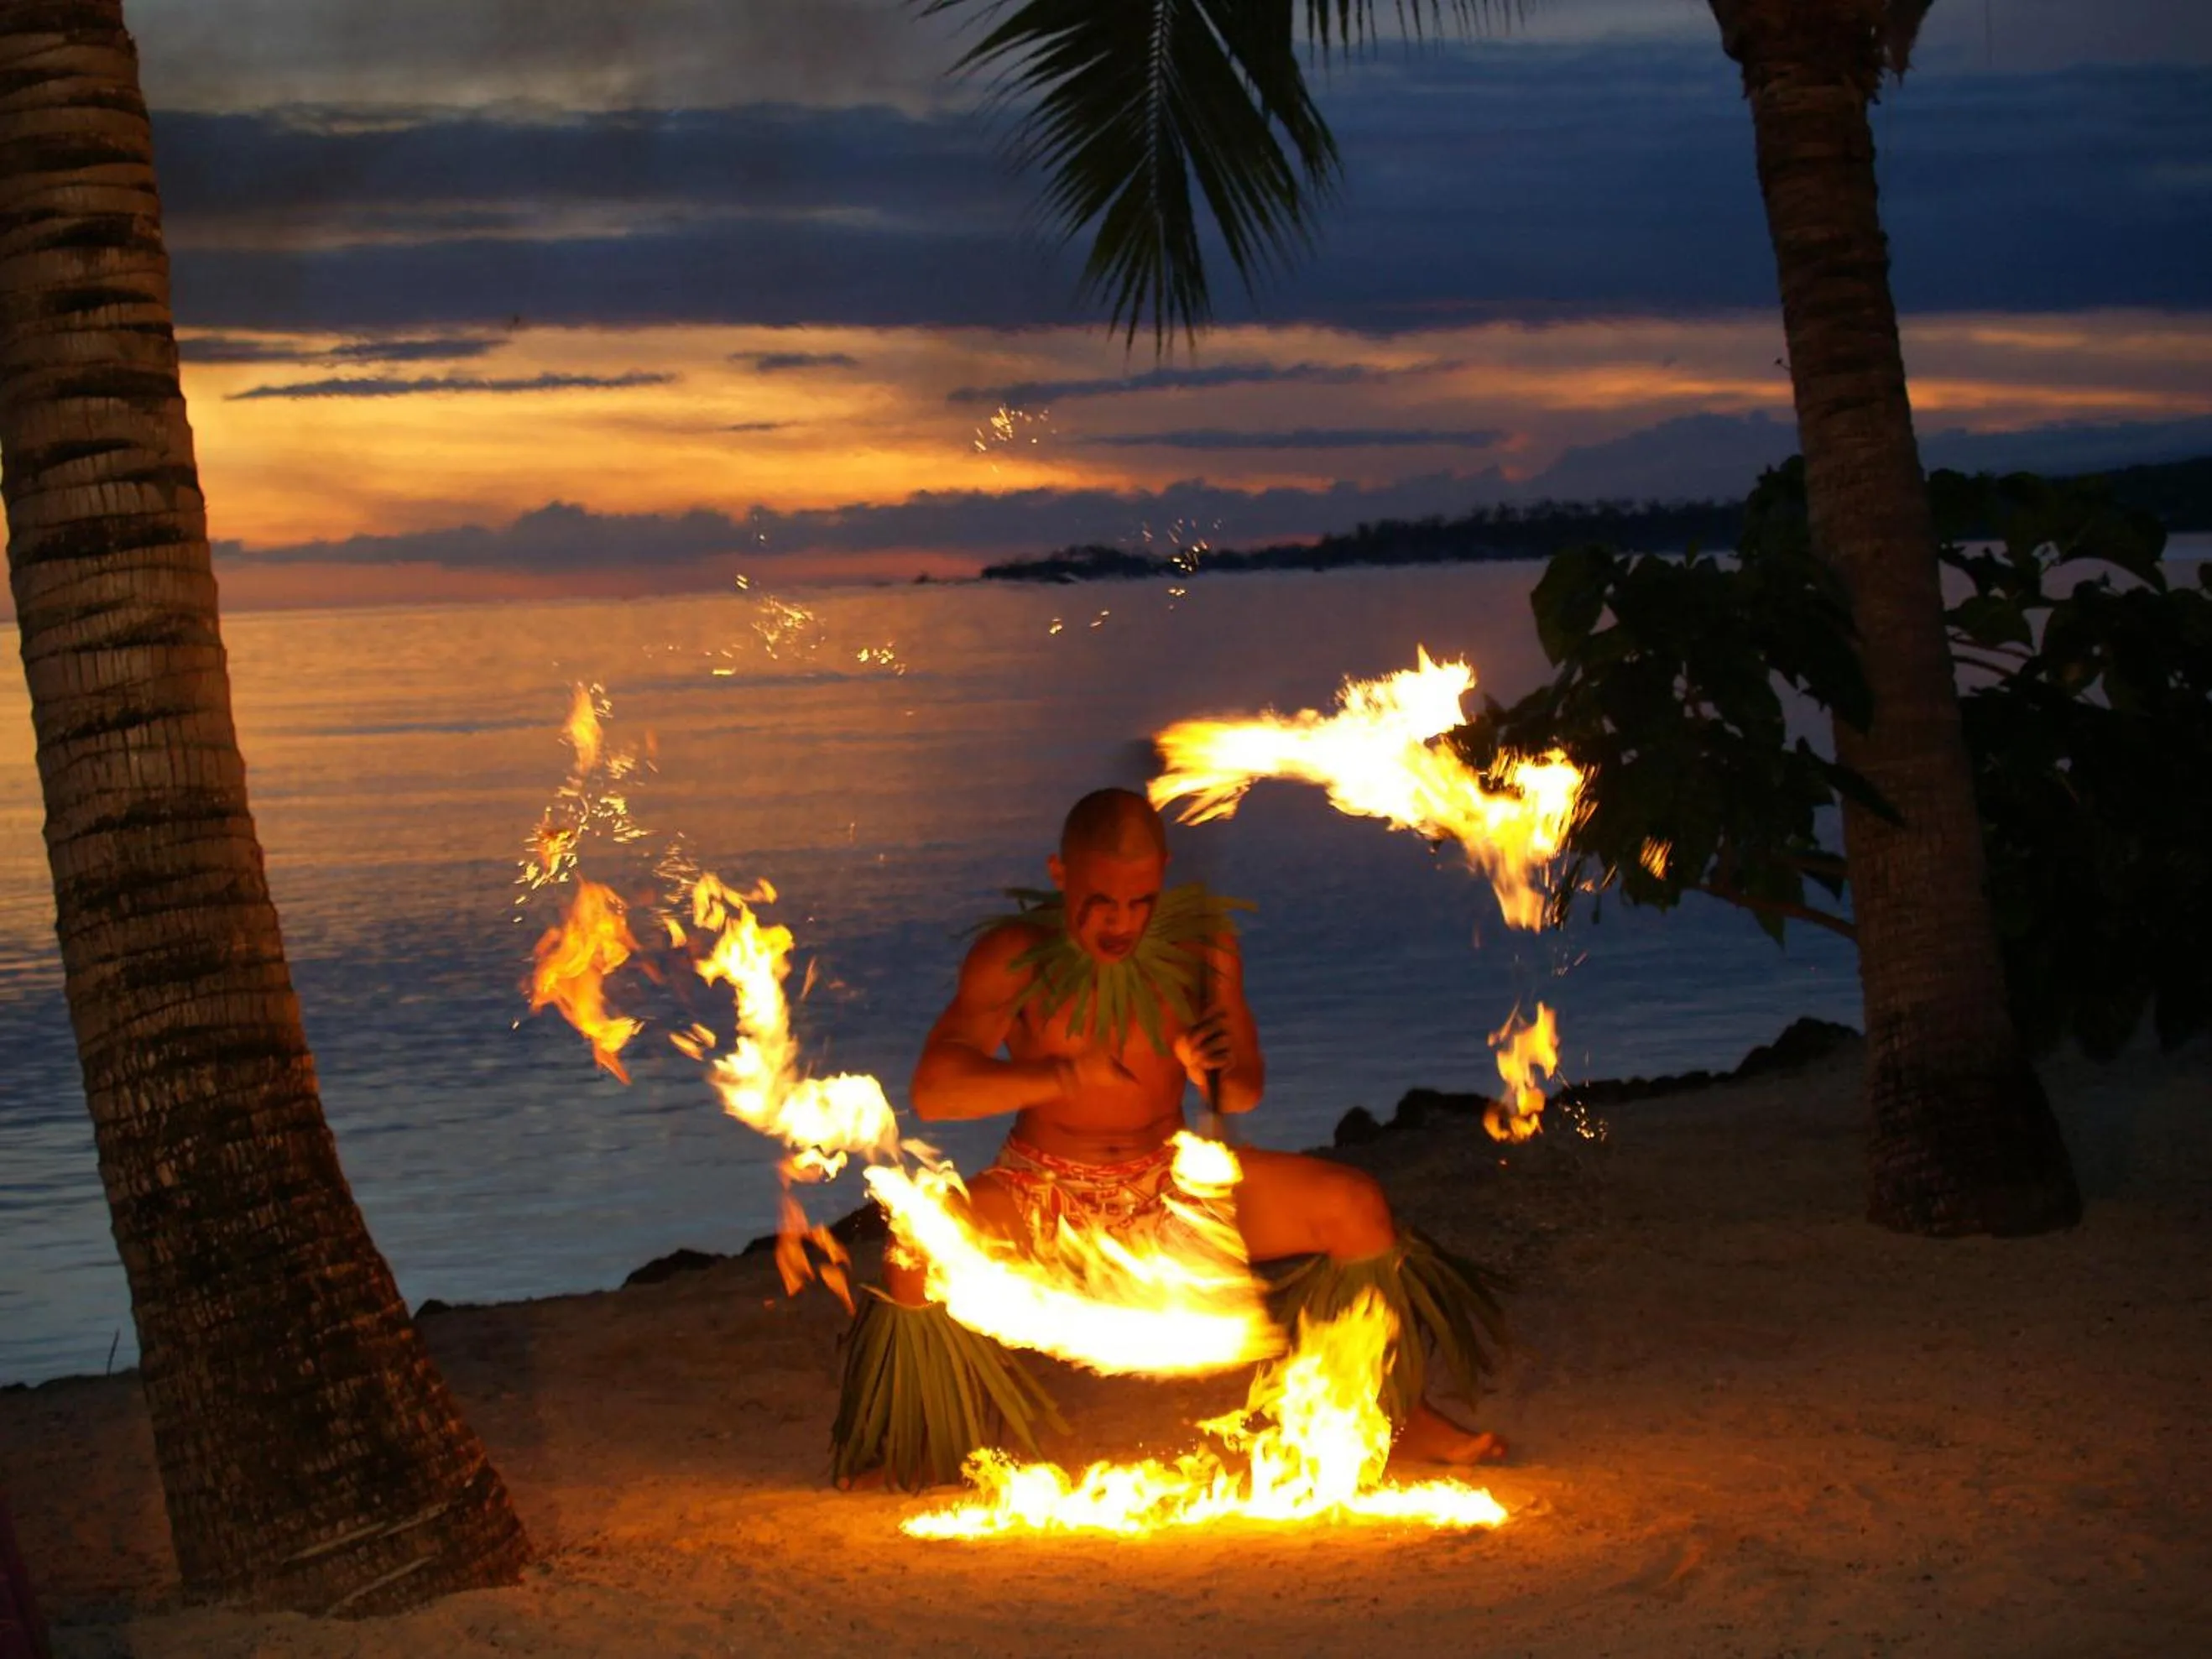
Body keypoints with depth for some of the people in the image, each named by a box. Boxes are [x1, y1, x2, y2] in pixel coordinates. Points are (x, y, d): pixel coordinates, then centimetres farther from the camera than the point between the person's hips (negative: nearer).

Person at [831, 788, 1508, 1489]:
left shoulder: (1200, 943, -6)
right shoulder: (1014, 956, -14)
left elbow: (1246, 1092, 0)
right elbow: (931, 1092, -22)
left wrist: (1215, 1070, -26)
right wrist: (1062, 1074, -35)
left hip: (1173, 1179, 2)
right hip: (1047, 1190, -2)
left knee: (1357, 1205, -16)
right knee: (915, 1255, -31)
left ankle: (1398, 1414, 8)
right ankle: (925, 1444, -2)